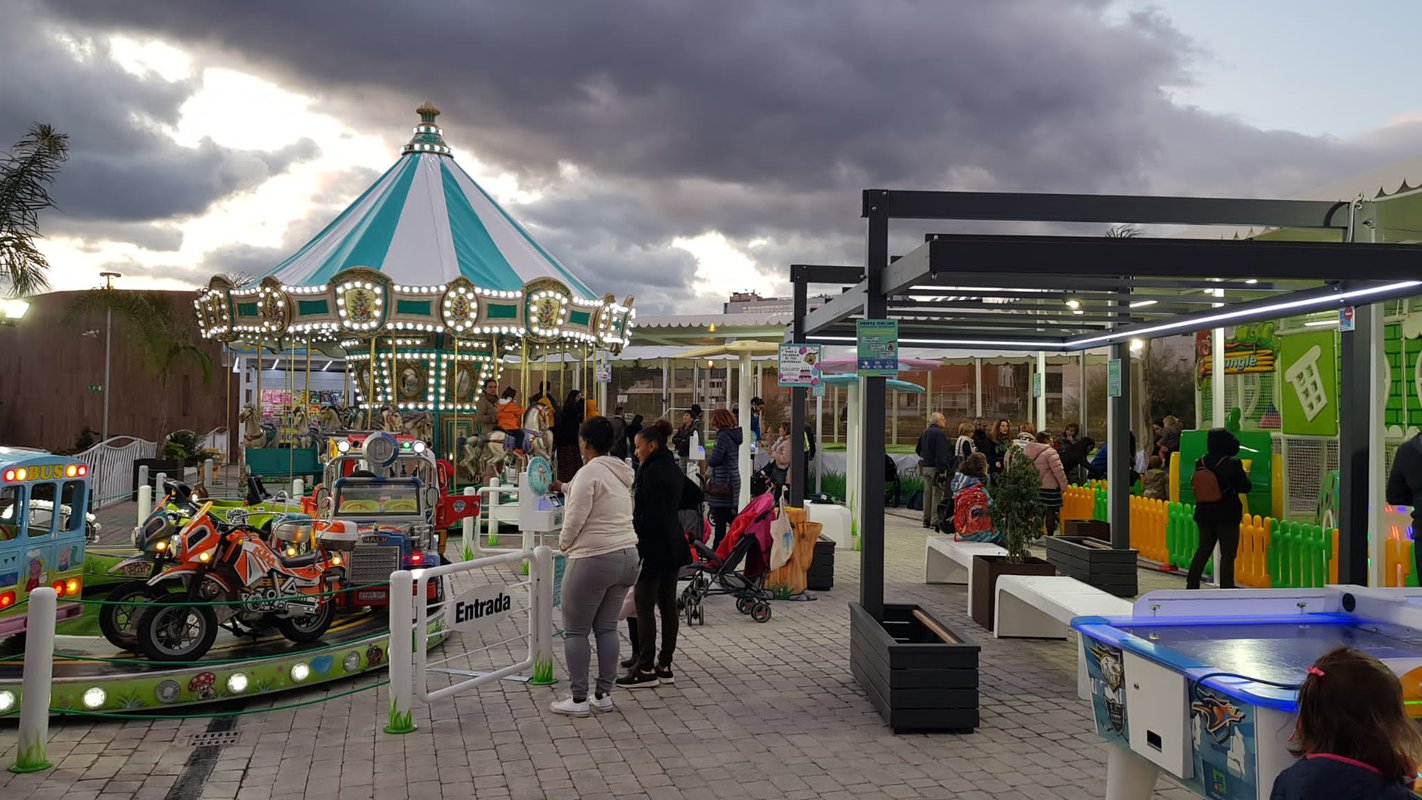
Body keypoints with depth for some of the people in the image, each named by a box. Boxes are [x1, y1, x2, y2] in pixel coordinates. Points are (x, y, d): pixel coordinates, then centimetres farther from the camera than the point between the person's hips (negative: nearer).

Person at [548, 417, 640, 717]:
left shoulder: (589, 472, -14)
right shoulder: (619, 473, 13)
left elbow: (575, 517, -18)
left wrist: (564, 543, 1)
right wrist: (563, 487, 48)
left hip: (593, 560, -8)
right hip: (627, 556, 8)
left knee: (575, 631, 2)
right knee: (607, 628, 14)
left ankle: (578, 699, 5)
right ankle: (604, 694, 17)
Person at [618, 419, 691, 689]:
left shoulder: (652, 471, -17)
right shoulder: (673, 469, 12)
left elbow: (648, 515, -21)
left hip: (653, 546, -10)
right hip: (673, 545, 10)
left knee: (644, 607, -4)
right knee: (667, 605, 11)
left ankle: (646, 669, -1)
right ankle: (664, 665, 18)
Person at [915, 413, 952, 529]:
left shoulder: (924, 433, 13)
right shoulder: (939, 433, -14)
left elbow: (918, 449, 21)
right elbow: (941, 453, -19)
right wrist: (943, 470, -20)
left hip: (925, 466, 8)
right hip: (935, 467, -8)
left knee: (927, 492, 12)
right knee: (937, 493, -6)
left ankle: (926, 520, 16)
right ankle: (935, 520, -8)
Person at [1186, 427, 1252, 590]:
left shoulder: (1201, 463, -2)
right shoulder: (1233, 464, -16)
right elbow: (1246, 488, -10)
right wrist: (1245, 475, 9)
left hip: (1205, 514, 5)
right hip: (1227, 516, -5)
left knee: (1203, 551, 17)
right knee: (1227, 555, 2)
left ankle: (1191, 585, 21)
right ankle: (1226, 588, 3)